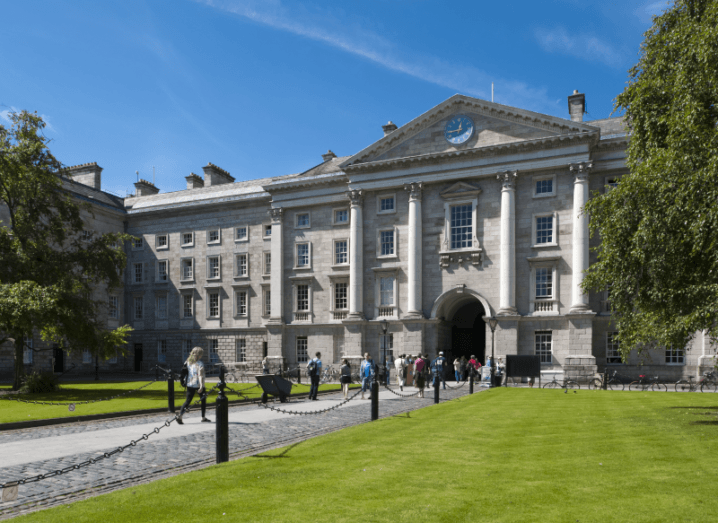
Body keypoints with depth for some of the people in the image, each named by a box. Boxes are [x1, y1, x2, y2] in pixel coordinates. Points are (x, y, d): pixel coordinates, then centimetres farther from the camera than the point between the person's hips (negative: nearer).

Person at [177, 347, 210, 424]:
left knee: (188, 400, 4)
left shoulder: (188, 362, 8)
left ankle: (180, 415, -15)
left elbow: (187, 373, 14)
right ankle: (203, 417, 17)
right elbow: (200, 375, -19)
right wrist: (201, 386, -25)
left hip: (190, 384, 5)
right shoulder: (200, 363, -11)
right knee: (203, 400, 12)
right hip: (198, 384, -5)